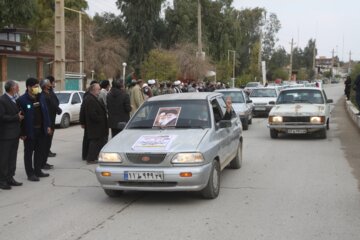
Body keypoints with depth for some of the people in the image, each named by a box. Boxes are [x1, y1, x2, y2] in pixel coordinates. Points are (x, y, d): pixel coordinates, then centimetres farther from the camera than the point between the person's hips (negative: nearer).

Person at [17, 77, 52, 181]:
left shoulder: (41, 97, 5)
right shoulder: (22, 100, -13)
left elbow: (45, 112, 10)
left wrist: (48, 126, 6)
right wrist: (22, 133, -14)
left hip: (41, 129, 6)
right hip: (29, 131, -6)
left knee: (41, 151, 13)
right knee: (29, 152, 6)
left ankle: (38, 171, 26)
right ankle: (30, 174, 13)